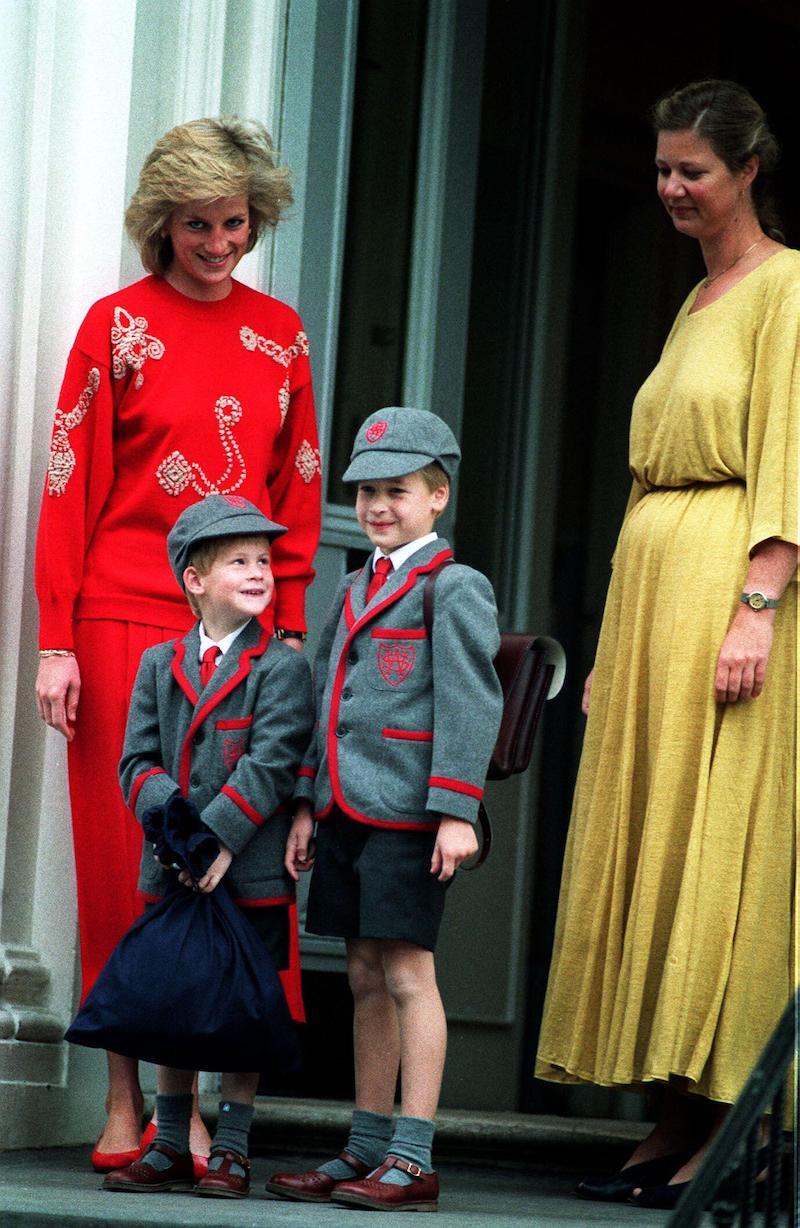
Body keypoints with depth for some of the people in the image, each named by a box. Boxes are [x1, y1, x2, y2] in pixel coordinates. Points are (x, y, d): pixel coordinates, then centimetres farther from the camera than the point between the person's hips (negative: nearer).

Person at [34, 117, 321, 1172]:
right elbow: (71, 485, -1)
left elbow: (298, 492, 14)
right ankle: (124, 1102, 4)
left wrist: (290, 628, 6)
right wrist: (57, 641, -7)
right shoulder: (119, 323, 2)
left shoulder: (279, 333, 12)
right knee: (126, 852, -1)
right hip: (125, 621, -3)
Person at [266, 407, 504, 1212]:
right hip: (347, 812, 8)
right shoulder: (353, 592, 18)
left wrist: (456, 812, -17)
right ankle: (365, 1152, 16)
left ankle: (413, 1160, -5)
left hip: (407, 814, -8)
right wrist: (306, 805, 17)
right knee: (367, 978, 11)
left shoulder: (454, 590, -5)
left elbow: (470, 706, -11)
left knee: (408, 973, -7)